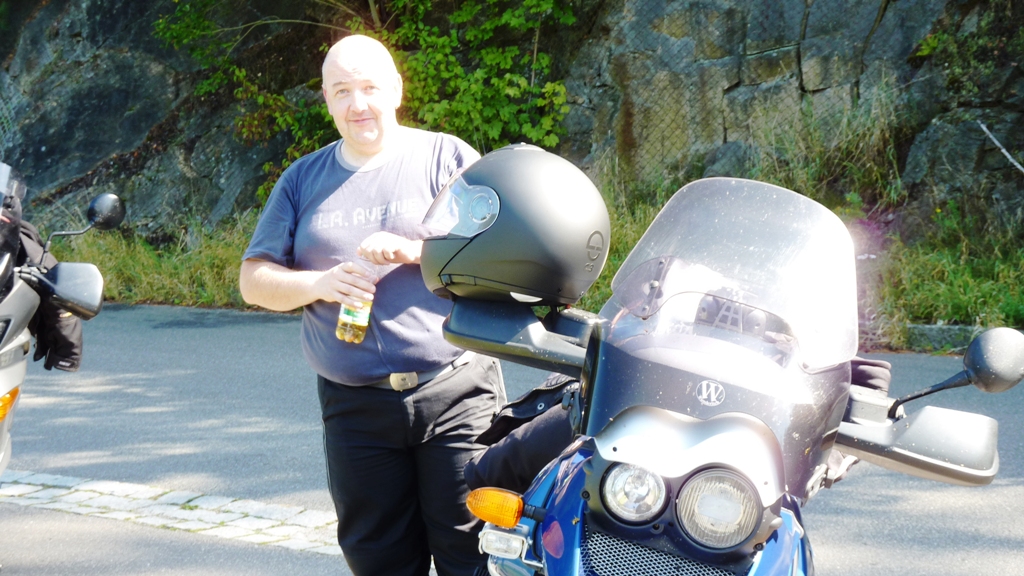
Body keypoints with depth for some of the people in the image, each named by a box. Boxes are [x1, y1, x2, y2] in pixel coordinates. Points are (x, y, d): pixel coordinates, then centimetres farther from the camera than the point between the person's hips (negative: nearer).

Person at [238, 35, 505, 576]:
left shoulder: (447, 157, 4)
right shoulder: (303, 180, 13)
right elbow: (253, 279, 10)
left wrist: (415, 250, -17)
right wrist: (320, 283, -10)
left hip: (455, 394, -3)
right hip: (355, 405, 3)